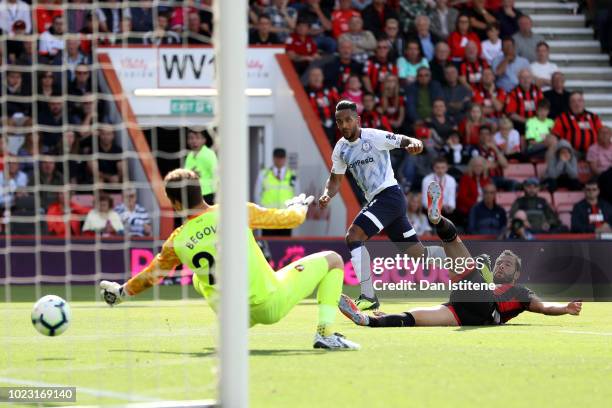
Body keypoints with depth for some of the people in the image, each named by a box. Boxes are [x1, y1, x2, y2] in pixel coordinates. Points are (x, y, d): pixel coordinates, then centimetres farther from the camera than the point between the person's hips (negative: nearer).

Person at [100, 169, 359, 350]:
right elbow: (291, 218, -2)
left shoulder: (177, 242, -6)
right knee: (332, 260, 11)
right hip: (272, 305, -4)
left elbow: (150, 276, 12)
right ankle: (326, 333, -2)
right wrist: (299, 206, 23)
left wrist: (121, 292, 31)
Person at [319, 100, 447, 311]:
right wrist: (327, 194, -4)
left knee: (353, 236, -21)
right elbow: (336, 178, 18)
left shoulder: (374, 137, -11)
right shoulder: (341, 149, 10)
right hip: (375, 199, 8)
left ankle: (368, 296, -20)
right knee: (418, 252, 11)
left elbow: (405, 140, -16)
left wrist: (414, 143, -40)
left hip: (389, 195, -8)